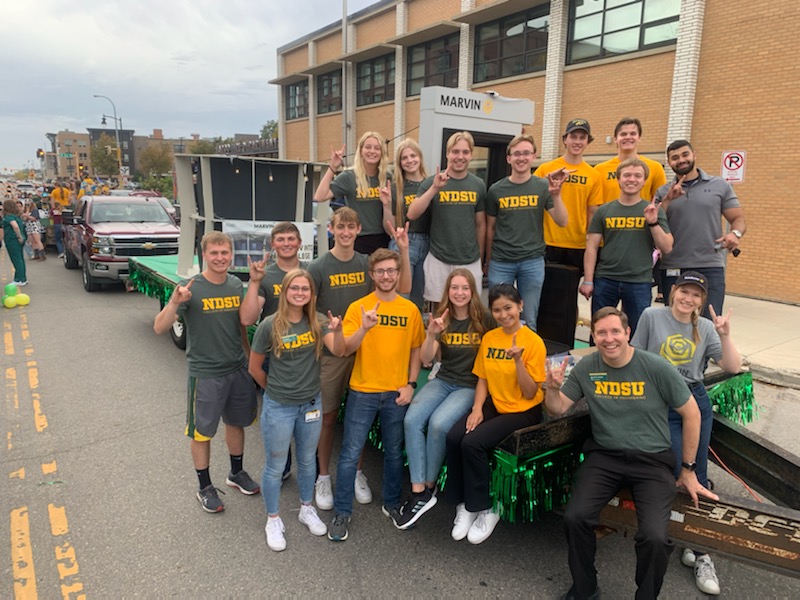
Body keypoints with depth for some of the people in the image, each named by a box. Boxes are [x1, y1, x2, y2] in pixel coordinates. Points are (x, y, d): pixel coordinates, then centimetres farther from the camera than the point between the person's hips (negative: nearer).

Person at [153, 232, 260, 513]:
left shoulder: (236, 285, 0)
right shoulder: (192, 288, -16)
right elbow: (159, 328, -20)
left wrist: (250, 355, 12)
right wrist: (174, 303, -36)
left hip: (238, 369, 5)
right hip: (205, 373, -5)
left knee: (236, 422, 20)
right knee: (202, 432, 9)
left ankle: (237, 473, 41)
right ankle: (205, 487, 28)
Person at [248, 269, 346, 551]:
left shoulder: (318, 322, -7)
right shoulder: (270, 325, -15)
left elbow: (338, 350, -22)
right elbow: (255, 367, -4)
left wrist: (337, 331, -41)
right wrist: (274, 390, 5)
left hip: (311, 403, 3)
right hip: (279, 408, -3)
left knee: (307, 461, 21)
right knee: (275, 467, 11)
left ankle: (307, 509, 43)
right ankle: (273, 520, 32)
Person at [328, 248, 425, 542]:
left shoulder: (410, 310, 2)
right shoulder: (358, 307, -5)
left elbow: (416, 349, 8)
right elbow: (346, 349, -12)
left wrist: (411, 384, -1)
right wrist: (364, 327, -29)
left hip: (397, 393, 2)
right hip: (363, 391, -2)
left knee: (394, 452, 15)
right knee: (350, 454, 2)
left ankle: (391, 504, 35)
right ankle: (342, 513, 18)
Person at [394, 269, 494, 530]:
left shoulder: (484, 320, -3)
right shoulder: (441, 319, 6)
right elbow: (426, 360, -2)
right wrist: (431, 334, -20)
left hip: (471, 386, -3)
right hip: (443, 380, 4)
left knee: (438, 423, -29)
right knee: (412, 419, -23)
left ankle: (428, 487, -6)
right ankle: (418, 491, -16)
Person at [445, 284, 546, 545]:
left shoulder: (534, 342, -12)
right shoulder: (489, 338, 6)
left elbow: (530, 393, -13)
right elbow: (483, 379, 10)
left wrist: (518, 360, -26)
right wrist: (477, 409, -6)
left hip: (522, 411, -5)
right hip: (493, 404, 5)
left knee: (473, 443, -26)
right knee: (453, 437, -21)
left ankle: (485, 510, -4)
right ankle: (464, 504, -2)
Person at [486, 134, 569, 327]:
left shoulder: (543, 186, 1)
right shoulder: (496, 190, 2)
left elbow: (562, 222, -3)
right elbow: (490, 228, 9)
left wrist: (556, 195, -18)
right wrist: (488, 261, 10)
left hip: (533, 262, 0)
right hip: (501, 262, 0)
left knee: (529, 321, 8)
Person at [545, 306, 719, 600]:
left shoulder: (657, 368, -10)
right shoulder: (586, 368, -2)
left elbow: (691, 414, 0)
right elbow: (558, 409, 5)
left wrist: (688, 469, 4)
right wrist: (553, 387, -18)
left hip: (652, 460, -2)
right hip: (604, 456, 2)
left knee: (654, 537, -23)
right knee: (575, 518, -20)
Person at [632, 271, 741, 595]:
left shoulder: (706, 327, 8)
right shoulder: (652, 316, 0)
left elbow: (733, 367, 6)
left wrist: (725, 335, -6)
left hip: (696, 401, 3)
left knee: (697, 476, 0)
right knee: (679, 475, -9)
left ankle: (697, 549, 10)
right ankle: (699, 552, 7)